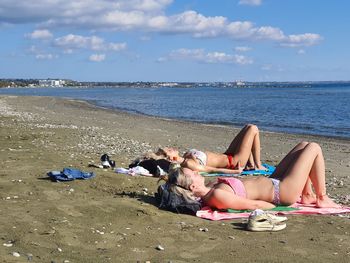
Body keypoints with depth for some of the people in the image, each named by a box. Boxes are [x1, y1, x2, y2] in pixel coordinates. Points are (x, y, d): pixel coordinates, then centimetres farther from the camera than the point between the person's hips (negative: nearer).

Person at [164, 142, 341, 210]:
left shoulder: (207, 193, -4)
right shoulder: (217, 196, -34)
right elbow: (254, 205, -24)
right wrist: (279, 206, -13)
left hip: (271, 182, 9)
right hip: (282, 191, -9)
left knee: (304, 145, 17)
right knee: (314, 148, 0)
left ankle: (307, 195, 24)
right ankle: (322, 198, 15)